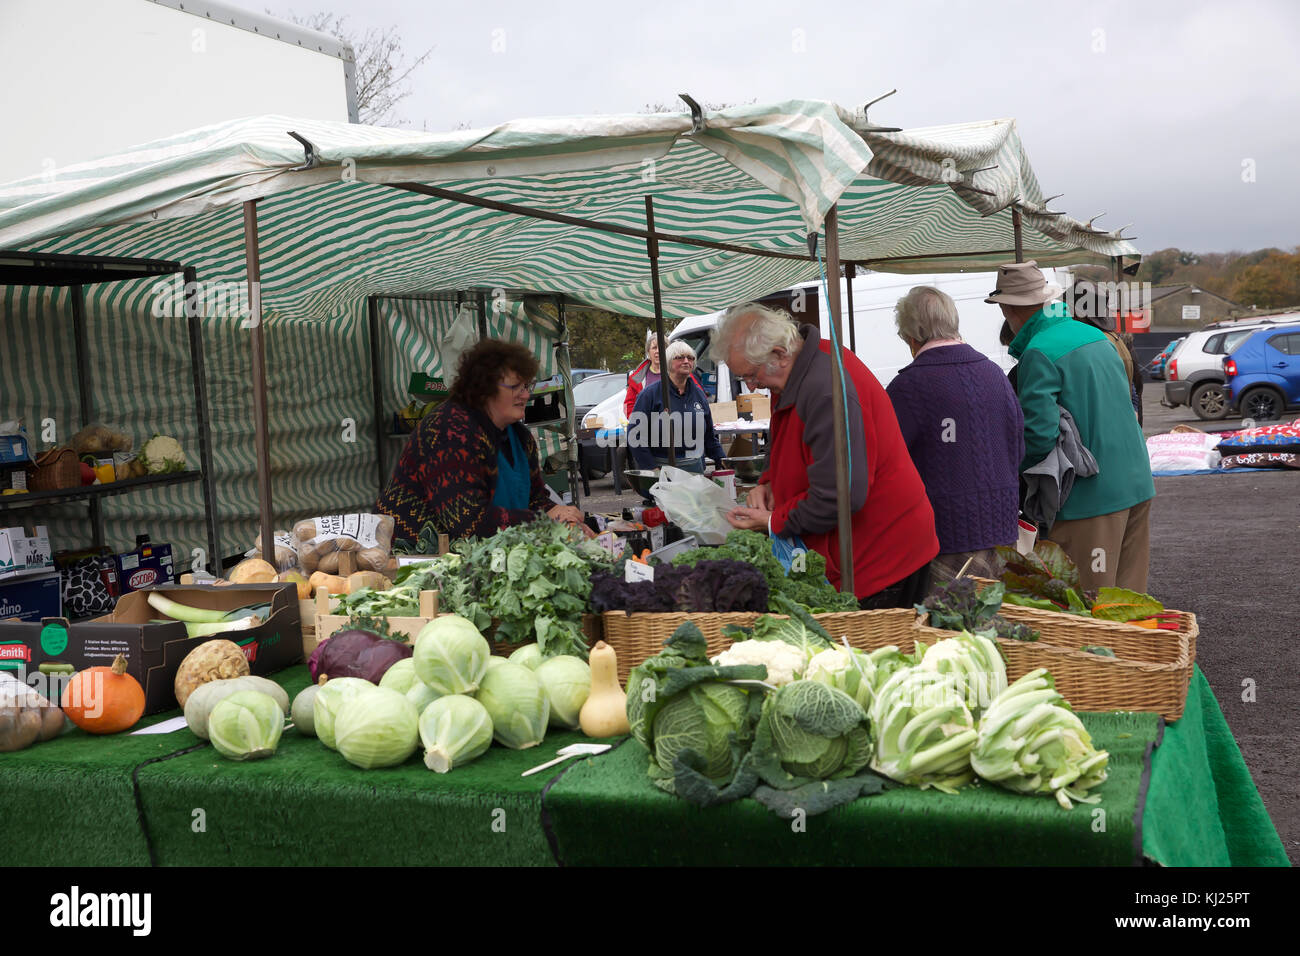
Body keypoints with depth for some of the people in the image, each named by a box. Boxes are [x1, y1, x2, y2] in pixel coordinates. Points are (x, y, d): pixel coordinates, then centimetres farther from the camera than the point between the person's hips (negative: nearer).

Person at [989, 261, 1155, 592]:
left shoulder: (1039, 353, -14)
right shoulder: (1097, 336, 13)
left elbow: (1039, 434, -21)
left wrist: (1012, 470, -3)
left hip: (1092, 495, -8)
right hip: (1137, 486, 9)